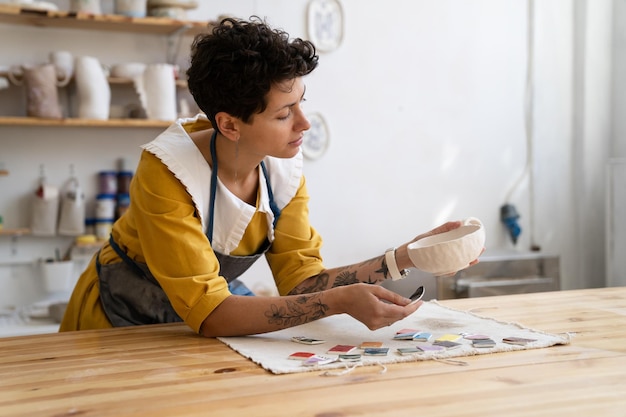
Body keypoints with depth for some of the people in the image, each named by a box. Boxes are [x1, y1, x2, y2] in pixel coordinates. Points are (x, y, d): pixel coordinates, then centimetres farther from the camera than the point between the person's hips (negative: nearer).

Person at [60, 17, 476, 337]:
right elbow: (207, 312, -31)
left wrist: (403, 258, -20)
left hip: (207, 322, 4)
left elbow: (302, 280, -10)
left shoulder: (284, 168, -12)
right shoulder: (167, 173, -29)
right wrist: (340, 301, -37)